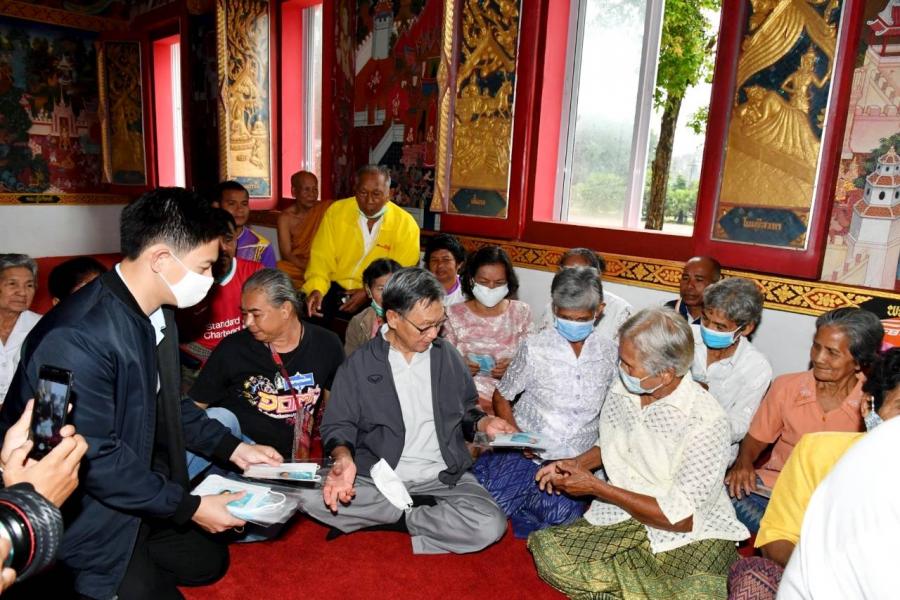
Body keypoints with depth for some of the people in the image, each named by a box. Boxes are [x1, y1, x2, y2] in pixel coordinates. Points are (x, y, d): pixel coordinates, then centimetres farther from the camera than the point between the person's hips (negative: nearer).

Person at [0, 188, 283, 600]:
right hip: (85, 521, -9)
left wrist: (232, 448, 3)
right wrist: (190, 507, -21)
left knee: (209, 561, 17)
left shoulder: (156, 313, -3)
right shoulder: (78, 336, -32)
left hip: (133, 501, 9)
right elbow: (94, 459, -28)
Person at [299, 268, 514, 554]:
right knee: (309, 495, -26)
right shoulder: (359, 364, -1)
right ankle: (415, 513, -11)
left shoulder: (447, 356, 6)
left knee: (489, 526, -26)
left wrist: (482, 422, -3)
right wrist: (344, 458, -20)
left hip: (443, 479, 1)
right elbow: (338, 425, 1)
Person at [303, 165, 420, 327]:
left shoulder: (406, 224, -7)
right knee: (306, 312, -23)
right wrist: (316, 288, -22)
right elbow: (322, 258, -2)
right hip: (335, 288, 2)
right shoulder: (336, 211, -2)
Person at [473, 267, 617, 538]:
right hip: (526, 452, -1)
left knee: (558, 516, -21)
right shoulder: (535, 347, -5)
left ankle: (521, 498, 11)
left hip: (576, 461, 2)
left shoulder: (609, 353, 2)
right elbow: (501, 397, 4)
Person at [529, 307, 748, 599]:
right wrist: (578, 463, -3)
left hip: (694, 531, -4)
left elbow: (681, 518, -19)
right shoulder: (622, 390, -4)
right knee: (548, 551, -17)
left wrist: (595, 487, -17)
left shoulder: (706, 421, -21)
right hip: (624, 515, 5)